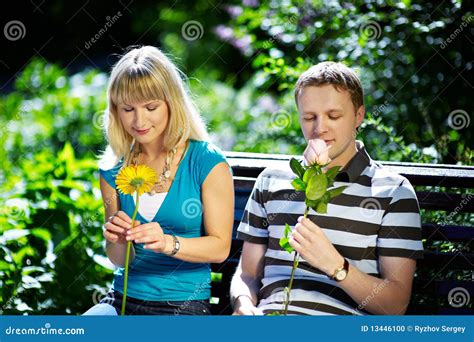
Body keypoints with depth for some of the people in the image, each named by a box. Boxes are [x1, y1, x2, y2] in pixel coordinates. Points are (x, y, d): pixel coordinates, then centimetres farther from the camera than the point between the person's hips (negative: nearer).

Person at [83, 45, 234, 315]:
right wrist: (119, 242, -13)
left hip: (185, 306, -3)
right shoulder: (114, 169, 7)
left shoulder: (209, 163, -5)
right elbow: (120, 260, 11)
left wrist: (168, 243, -22)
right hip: (123, 300, 4)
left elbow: (220, 247, -5)